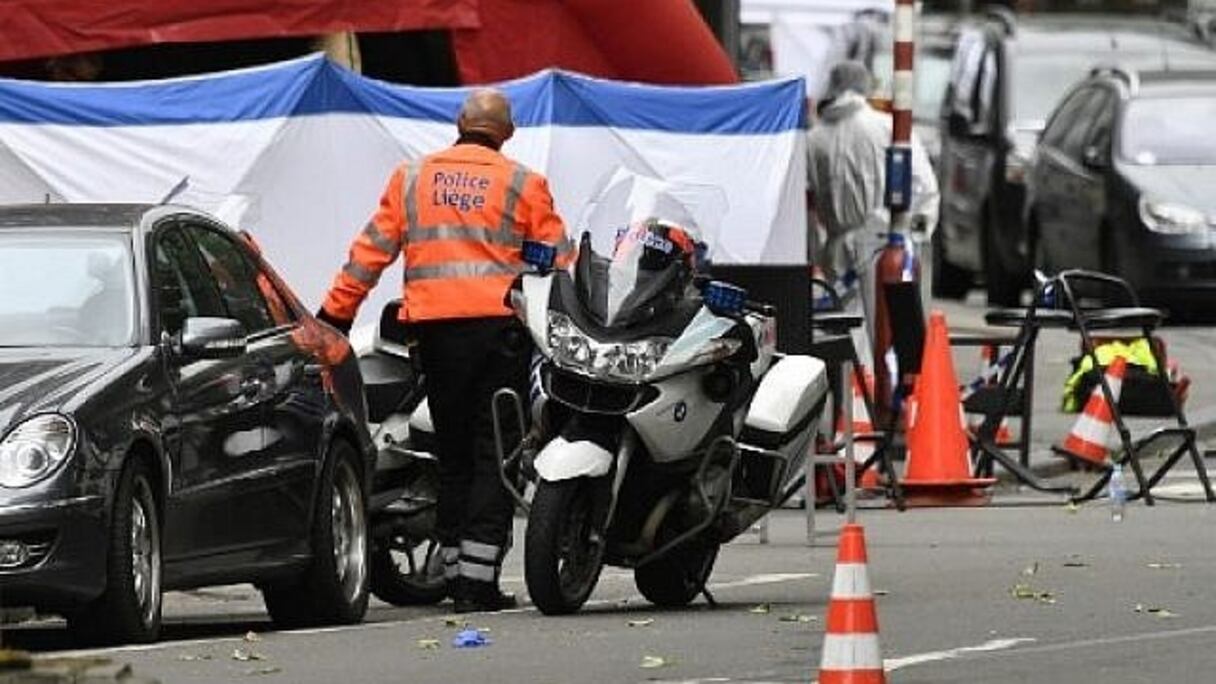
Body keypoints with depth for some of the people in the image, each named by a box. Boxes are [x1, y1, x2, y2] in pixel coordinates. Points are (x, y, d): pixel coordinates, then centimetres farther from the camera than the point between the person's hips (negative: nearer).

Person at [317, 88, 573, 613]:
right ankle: (479, 582, -9)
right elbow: (559, 260, 3)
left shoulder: (412, 178, 11)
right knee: (494, 452, -2)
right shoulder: (522, 184, 4)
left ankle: (455, 571, 10)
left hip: (435, 328, 3)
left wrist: (334, 317, 15)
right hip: (502, 326, -2)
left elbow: (370, 252, 10)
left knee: (453, 454, 11)